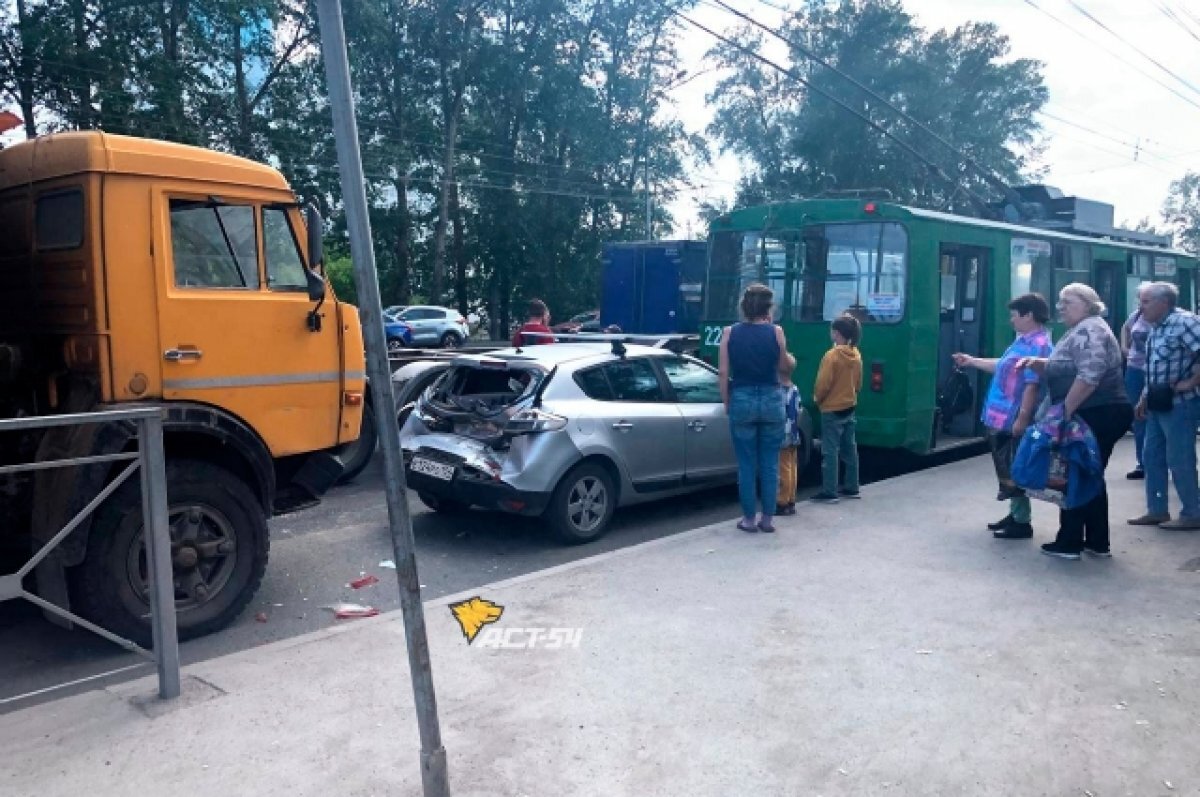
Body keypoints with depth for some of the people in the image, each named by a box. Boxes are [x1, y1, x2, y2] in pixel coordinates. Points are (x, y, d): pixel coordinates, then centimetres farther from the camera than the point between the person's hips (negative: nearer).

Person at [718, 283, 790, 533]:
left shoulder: (730, 332, -2)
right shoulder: (776, 332, -4)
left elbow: (723, 372, -3)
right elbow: (782, 366, 9)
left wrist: (727, 403, 8)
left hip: (741, 400, 0)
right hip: (771, 399, 0)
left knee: (746, 464, 7)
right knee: (770, 463, 9)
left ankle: (749, 518, 11)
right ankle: (767, 518, 14)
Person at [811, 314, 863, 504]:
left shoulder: (832, 355, -18)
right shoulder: (856, 355, 5)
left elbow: (823, 384, -17)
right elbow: (858, 383, 12)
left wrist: (817, 399, 1)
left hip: (832, 410, -8)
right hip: (850, 408, 8)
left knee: (830, 452, -4)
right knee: (849, 449, 13)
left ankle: (829, 492, -2)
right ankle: (851, 488, 20)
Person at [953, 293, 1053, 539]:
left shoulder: (1038, 345, -19)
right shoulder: (1023, 340, 13)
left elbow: (1033, 385, -24)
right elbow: (1002, 366, 25)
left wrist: (1022, 419, -26)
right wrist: (972, 361, 29)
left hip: (1013, 420, -10)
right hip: (1001, 418, 10)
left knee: (1014, 472, -1)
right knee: (1007, 469, 18)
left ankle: (1022, 522, 9)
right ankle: (1016, 514, 30)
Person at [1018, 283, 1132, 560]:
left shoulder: (1088, 330, -15)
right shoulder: (1079, 331, 19)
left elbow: (1089, 375, -27)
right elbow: (1061, 368, 21)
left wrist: (1066, 409, -23)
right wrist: (1036, 362, 2)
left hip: (1096, 415, -11)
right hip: (1101, 415, 11)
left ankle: (1069, 542, 5)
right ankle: (1097, 542, 22)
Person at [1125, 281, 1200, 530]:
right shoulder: (1156, 327, 11)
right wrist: (1144, 398, 19)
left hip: (1179, 404, -9)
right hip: (1157, 404, 9)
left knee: (1179, 461, -2)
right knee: (1152, 457, 13)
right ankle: (1157, 511, 22)